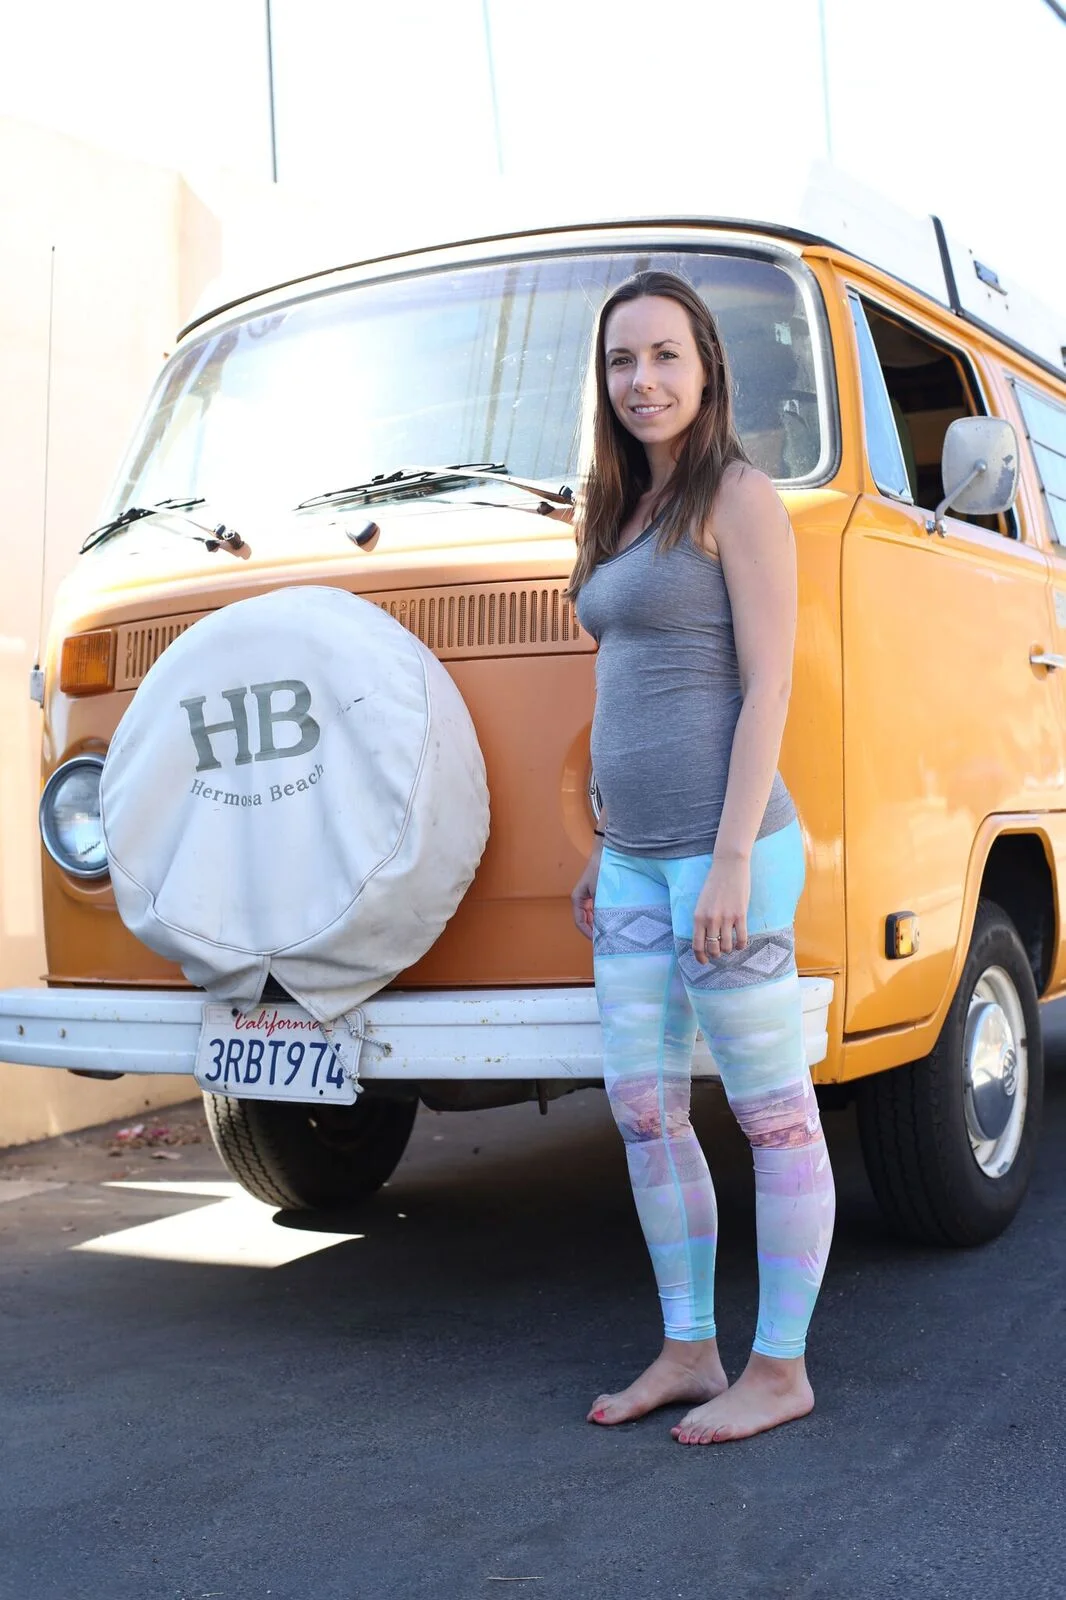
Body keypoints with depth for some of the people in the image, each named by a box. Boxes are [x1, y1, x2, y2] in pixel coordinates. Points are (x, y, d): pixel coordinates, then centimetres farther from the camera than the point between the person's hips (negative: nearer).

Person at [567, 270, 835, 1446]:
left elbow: (766, 685, -12)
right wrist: (606, 849, 18)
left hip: (726, 846, -8)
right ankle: (688, 1350, 23)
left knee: (773, 1113, 2)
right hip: (637, 855, 9)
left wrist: (731, 859, -18)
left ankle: (780, 1370, 13)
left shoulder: (739, 498, -6)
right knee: (642, 1107, 11)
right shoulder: (626, 515, 16)